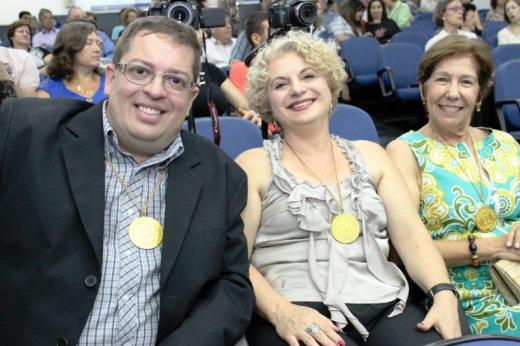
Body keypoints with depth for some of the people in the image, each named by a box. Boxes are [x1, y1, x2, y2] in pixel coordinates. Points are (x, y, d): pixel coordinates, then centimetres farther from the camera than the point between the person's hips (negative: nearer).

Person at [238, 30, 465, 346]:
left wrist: (444, 294, -8)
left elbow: (411, 235, 9)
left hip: (387, 308, 4)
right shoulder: (254, 165, 6)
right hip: (299, 316, -3)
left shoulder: (370, 154, 17)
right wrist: (279, 311, -19)